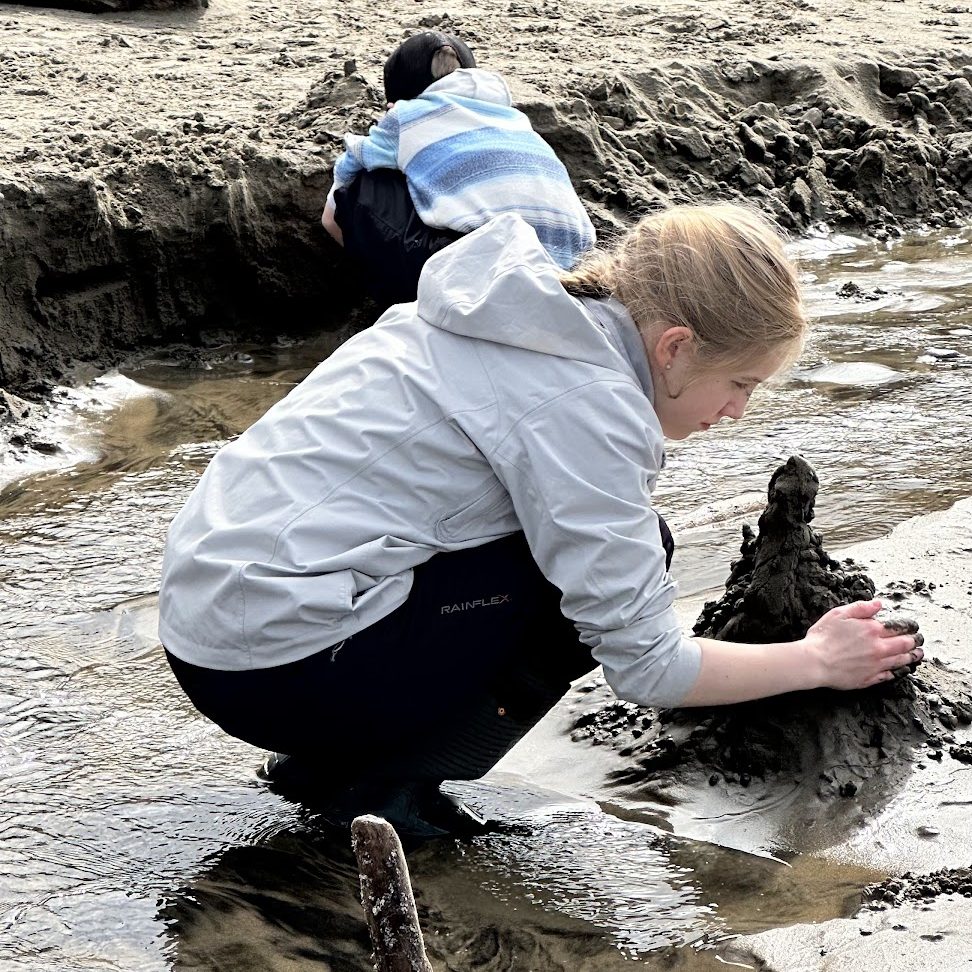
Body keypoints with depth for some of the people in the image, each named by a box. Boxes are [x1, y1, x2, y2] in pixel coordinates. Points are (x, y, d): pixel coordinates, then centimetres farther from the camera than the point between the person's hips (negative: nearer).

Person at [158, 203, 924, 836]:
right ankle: (394, 780, -3)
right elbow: (645, 666, -13)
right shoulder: (584, 400, -16)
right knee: (614, 560, -8)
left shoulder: (537, 315, 10)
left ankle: (332, 751, 12)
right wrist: (816, 661, 1)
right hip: (277, 670, -9)